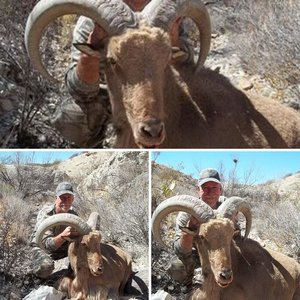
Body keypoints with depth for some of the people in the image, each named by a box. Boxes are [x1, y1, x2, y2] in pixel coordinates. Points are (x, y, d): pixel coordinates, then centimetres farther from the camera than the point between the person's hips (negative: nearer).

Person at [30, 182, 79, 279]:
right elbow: (47, 244, -35)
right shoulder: (45, 214, -25)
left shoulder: (73, 215, -10)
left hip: (63, 249, 5)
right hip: (42, 248, -4)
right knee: (45, 267, -34)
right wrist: (63, 236, -55)